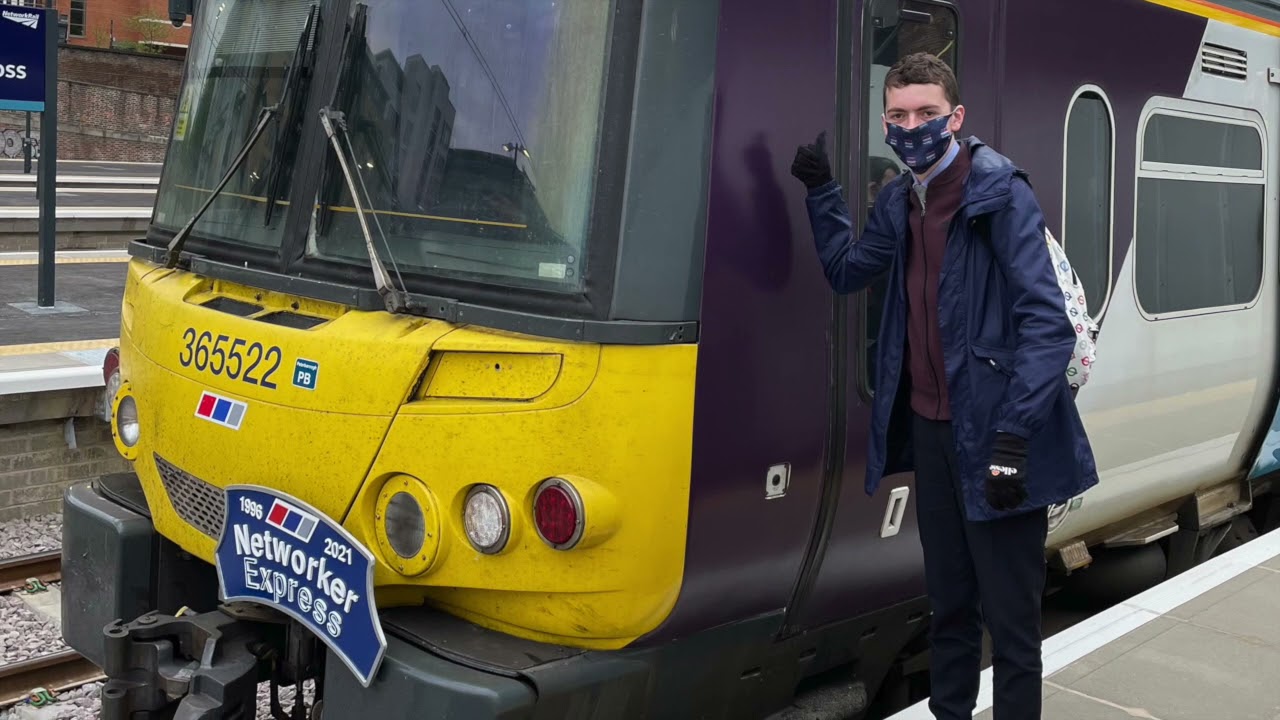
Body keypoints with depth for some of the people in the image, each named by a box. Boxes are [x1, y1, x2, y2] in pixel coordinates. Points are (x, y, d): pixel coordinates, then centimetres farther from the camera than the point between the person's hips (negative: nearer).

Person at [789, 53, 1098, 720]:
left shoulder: (999, 192, -14)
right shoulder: (898, 201, 8)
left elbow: (1047, 321, -20)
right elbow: (847, 270, 24)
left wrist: (1015, 433, -27)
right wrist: (821, 189, 14)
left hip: (992, 435, -7)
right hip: (931, 428, 7)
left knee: (1009, 616, 3)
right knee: (948, 603, 20)